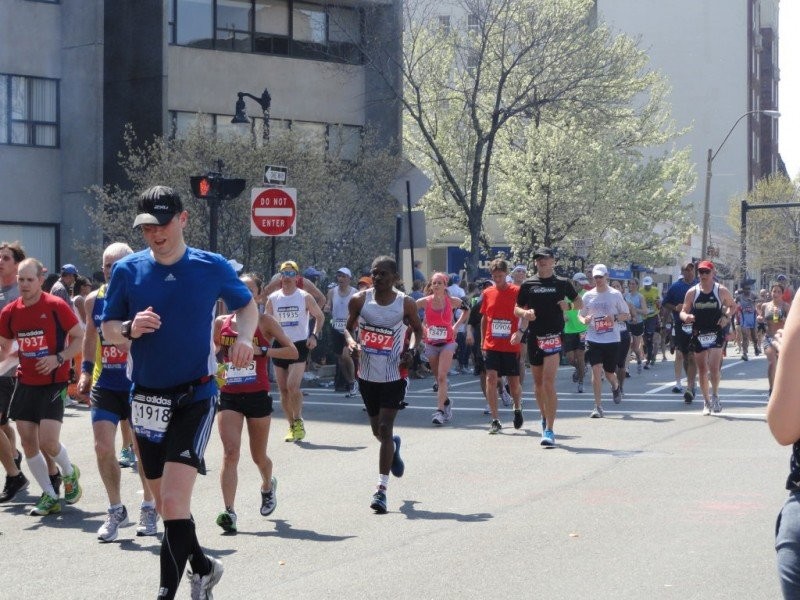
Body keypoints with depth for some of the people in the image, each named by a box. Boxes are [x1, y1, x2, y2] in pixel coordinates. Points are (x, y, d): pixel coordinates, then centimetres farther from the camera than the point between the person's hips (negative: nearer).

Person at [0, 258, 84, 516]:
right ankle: (50, 496, 14)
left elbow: (80, 337, -5)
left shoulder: (56, 306, -10)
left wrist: (59, 358, -18)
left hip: (54, 383, -5)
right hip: (25, 385, 5)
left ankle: (70, 473, 18)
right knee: (28, 443, 2)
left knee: (47, 441, -14)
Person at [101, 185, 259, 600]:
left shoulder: (212, 267, -4)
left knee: (174, 500, -17)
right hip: (146, 398, 4)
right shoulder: (127, 270, -1)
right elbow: (106, 329, 5)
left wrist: (244, 337, -8)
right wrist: (130, 328, -17)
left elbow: (247, 305, 12)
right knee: (167, 503, 14)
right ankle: (202, 567, 37)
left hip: (195, 397, -4)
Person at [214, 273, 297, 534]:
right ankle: (229, 512, -20)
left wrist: (261, 350, -17)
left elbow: (292, 351, -8)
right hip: (229, 396, 1)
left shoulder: (264, 321, -2)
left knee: (258, 456, 12)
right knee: (230, 452, -15)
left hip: (257, 395, -1)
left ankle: (268, 485, 46)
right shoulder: (221, 322, 6)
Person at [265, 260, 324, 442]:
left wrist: (314, 335, -5)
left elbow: (320, 316, 9)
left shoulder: (305, 297, -1)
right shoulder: (273, 298, 6)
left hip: (299, 345, -4)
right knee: (283, 390, 5)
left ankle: (298, 421, -2)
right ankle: (293, 426, 16)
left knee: (292, 386, -18)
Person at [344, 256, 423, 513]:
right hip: (367, 374, 3)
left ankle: (382, 489, -8)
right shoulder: (360, 300, -3)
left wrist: (413, 350, -11)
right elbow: (349, 327, 9)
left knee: (385, 429, -10)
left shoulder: (406, 303, -8)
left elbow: (418, 329, 8)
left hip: (393, 374, -3)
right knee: (377, 430, 16)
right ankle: (394, 446, 53)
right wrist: (351, 341, -13)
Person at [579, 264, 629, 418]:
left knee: (609, 372, 9)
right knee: (596, 370, -12)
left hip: (612, 340, -1)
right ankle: (598, 407, -8)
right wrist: (584, 320, -8)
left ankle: (616, 386, 47)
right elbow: (581, 315, 15)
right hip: (593, 339, 1)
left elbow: (627, 315, 5)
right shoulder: (588, 296, 6)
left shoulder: (615, 295, 0)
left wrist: (615, 317, -15)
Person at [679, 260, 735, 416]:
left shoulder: (722, 291, -1)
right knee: (702, 370, 6)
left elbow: (733, 306, 12)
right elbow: (683, 311, 7)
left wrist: (726, 316, -8)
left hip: (716, 333, -2)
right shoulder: (692, 292, 3)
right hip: (698, 335, 2)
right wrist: (685, 316, -17)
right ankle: (706, 401, 18)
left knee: (714, 367, -17)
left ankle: (715, 395, 2)